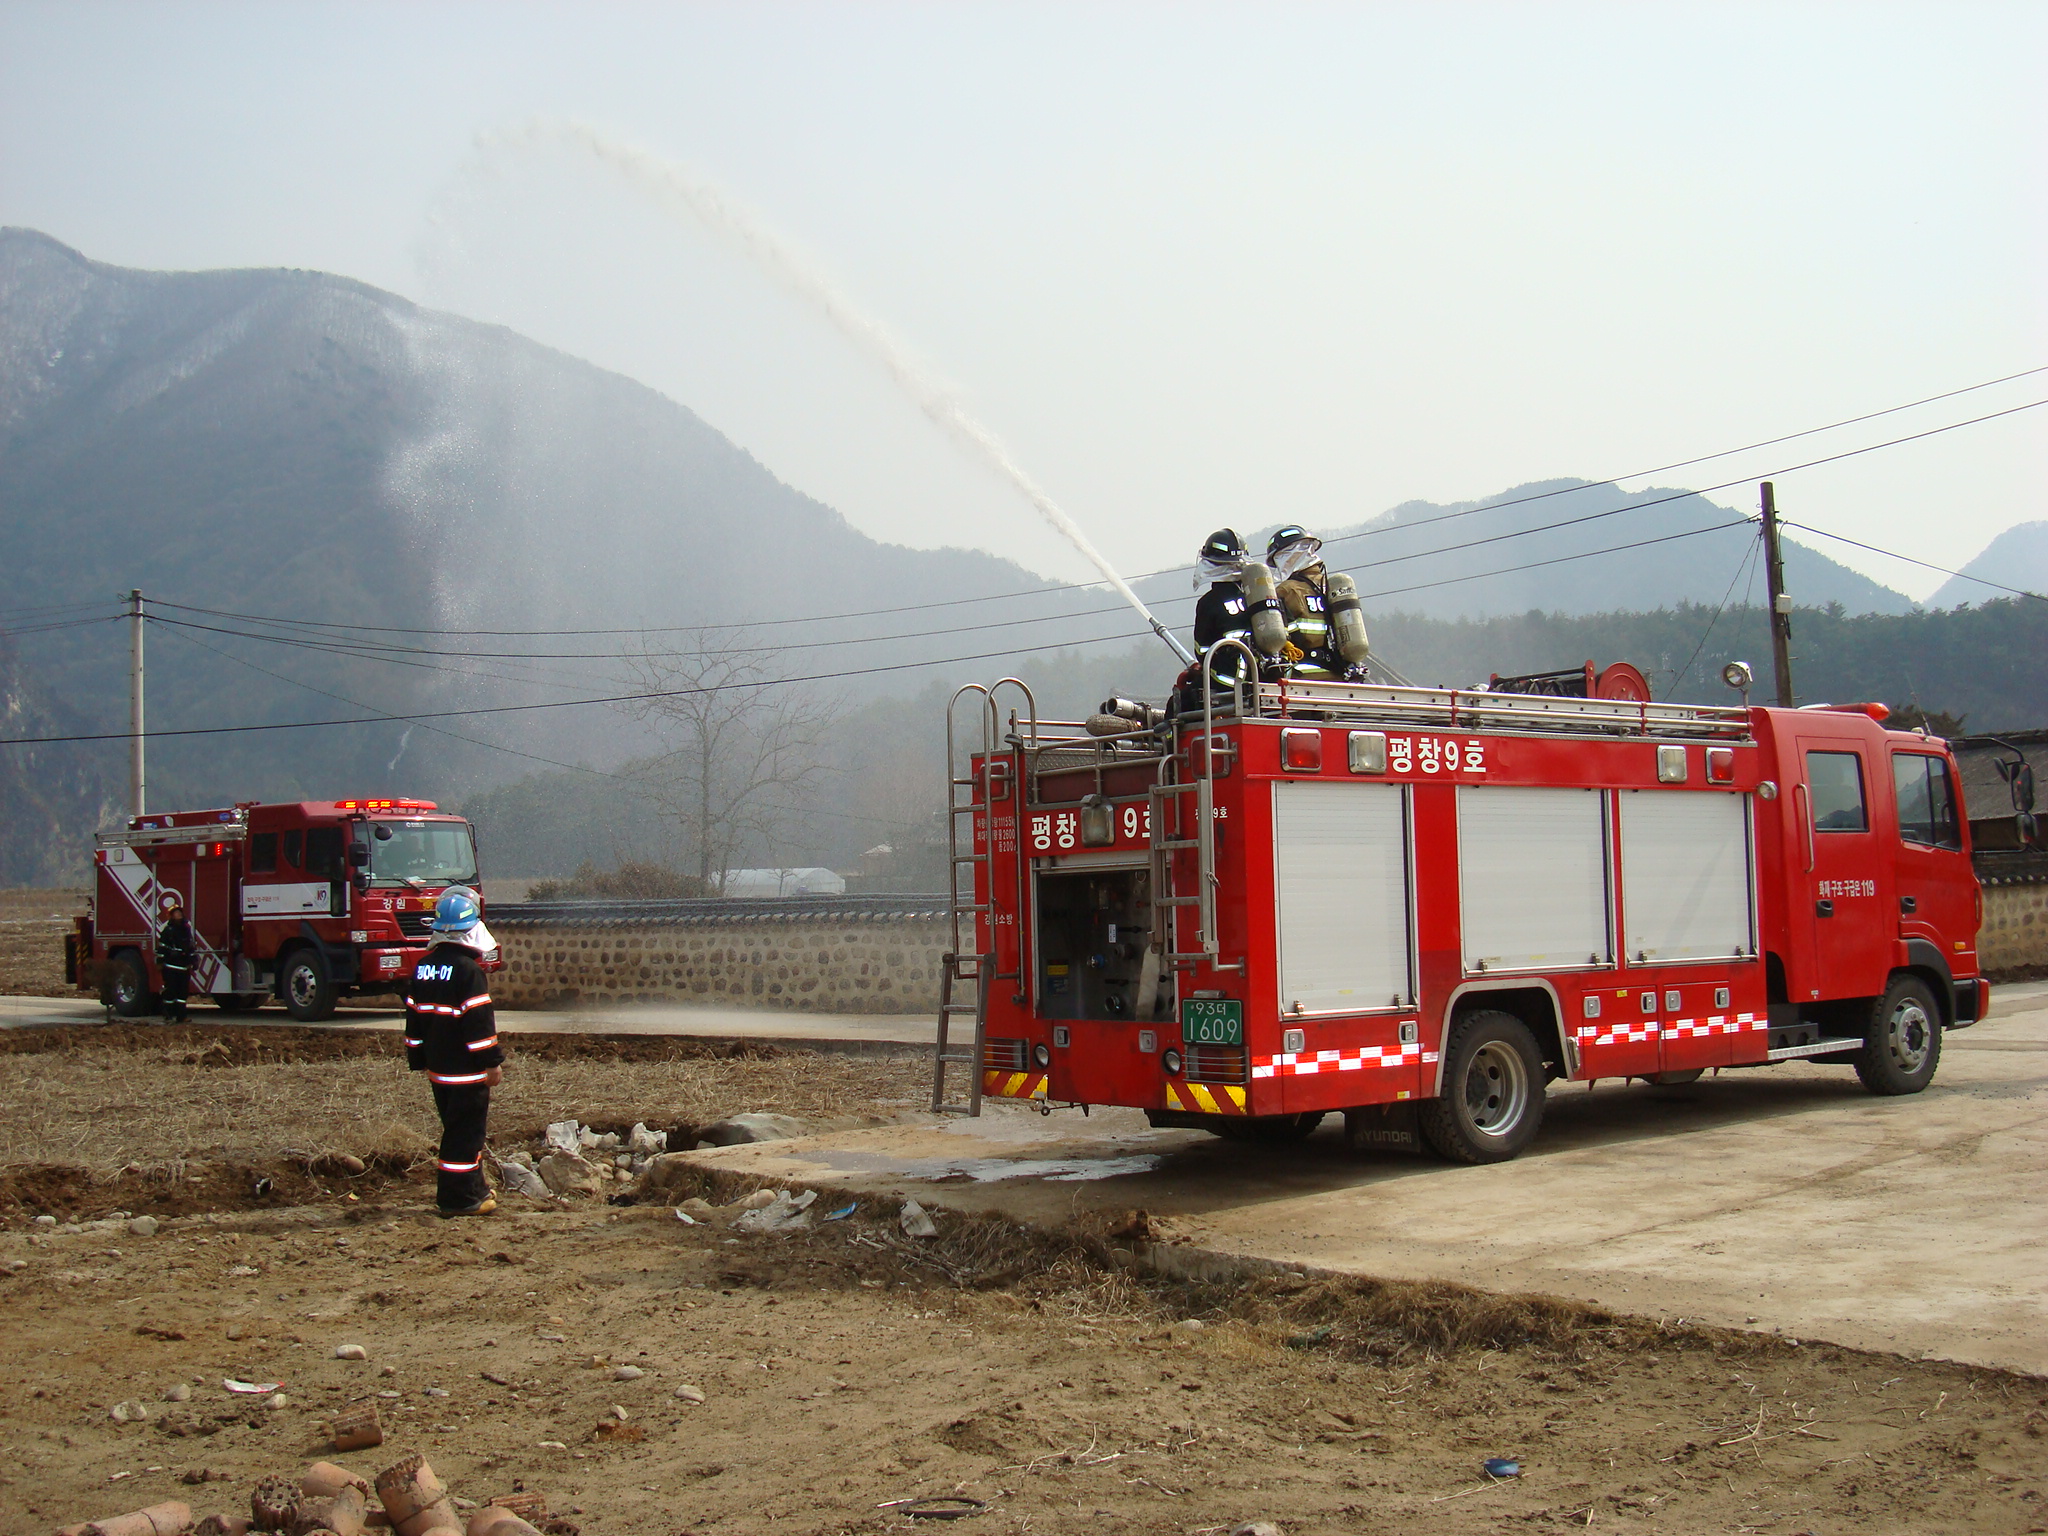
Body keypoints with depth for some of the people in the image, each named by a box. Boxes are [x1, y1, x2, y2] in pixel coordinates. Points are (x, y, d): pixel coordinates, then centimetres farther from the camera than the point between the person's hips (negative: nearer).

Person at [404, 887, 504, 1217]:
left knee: (456, 1126, 18)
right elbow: (480, 1022, -18)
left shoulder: (422, 967, 8)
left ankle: (474, 1186, 28)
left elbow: (414, 1018, 14)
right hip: (467, 1069, -8)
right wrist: (493, 1062, -12)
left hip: (437, 1066, 8)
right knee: (465, 1132, -3)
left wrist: (418, 1059, 21)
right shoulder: (468, 970, -16)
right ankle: (461, 1198, 0)